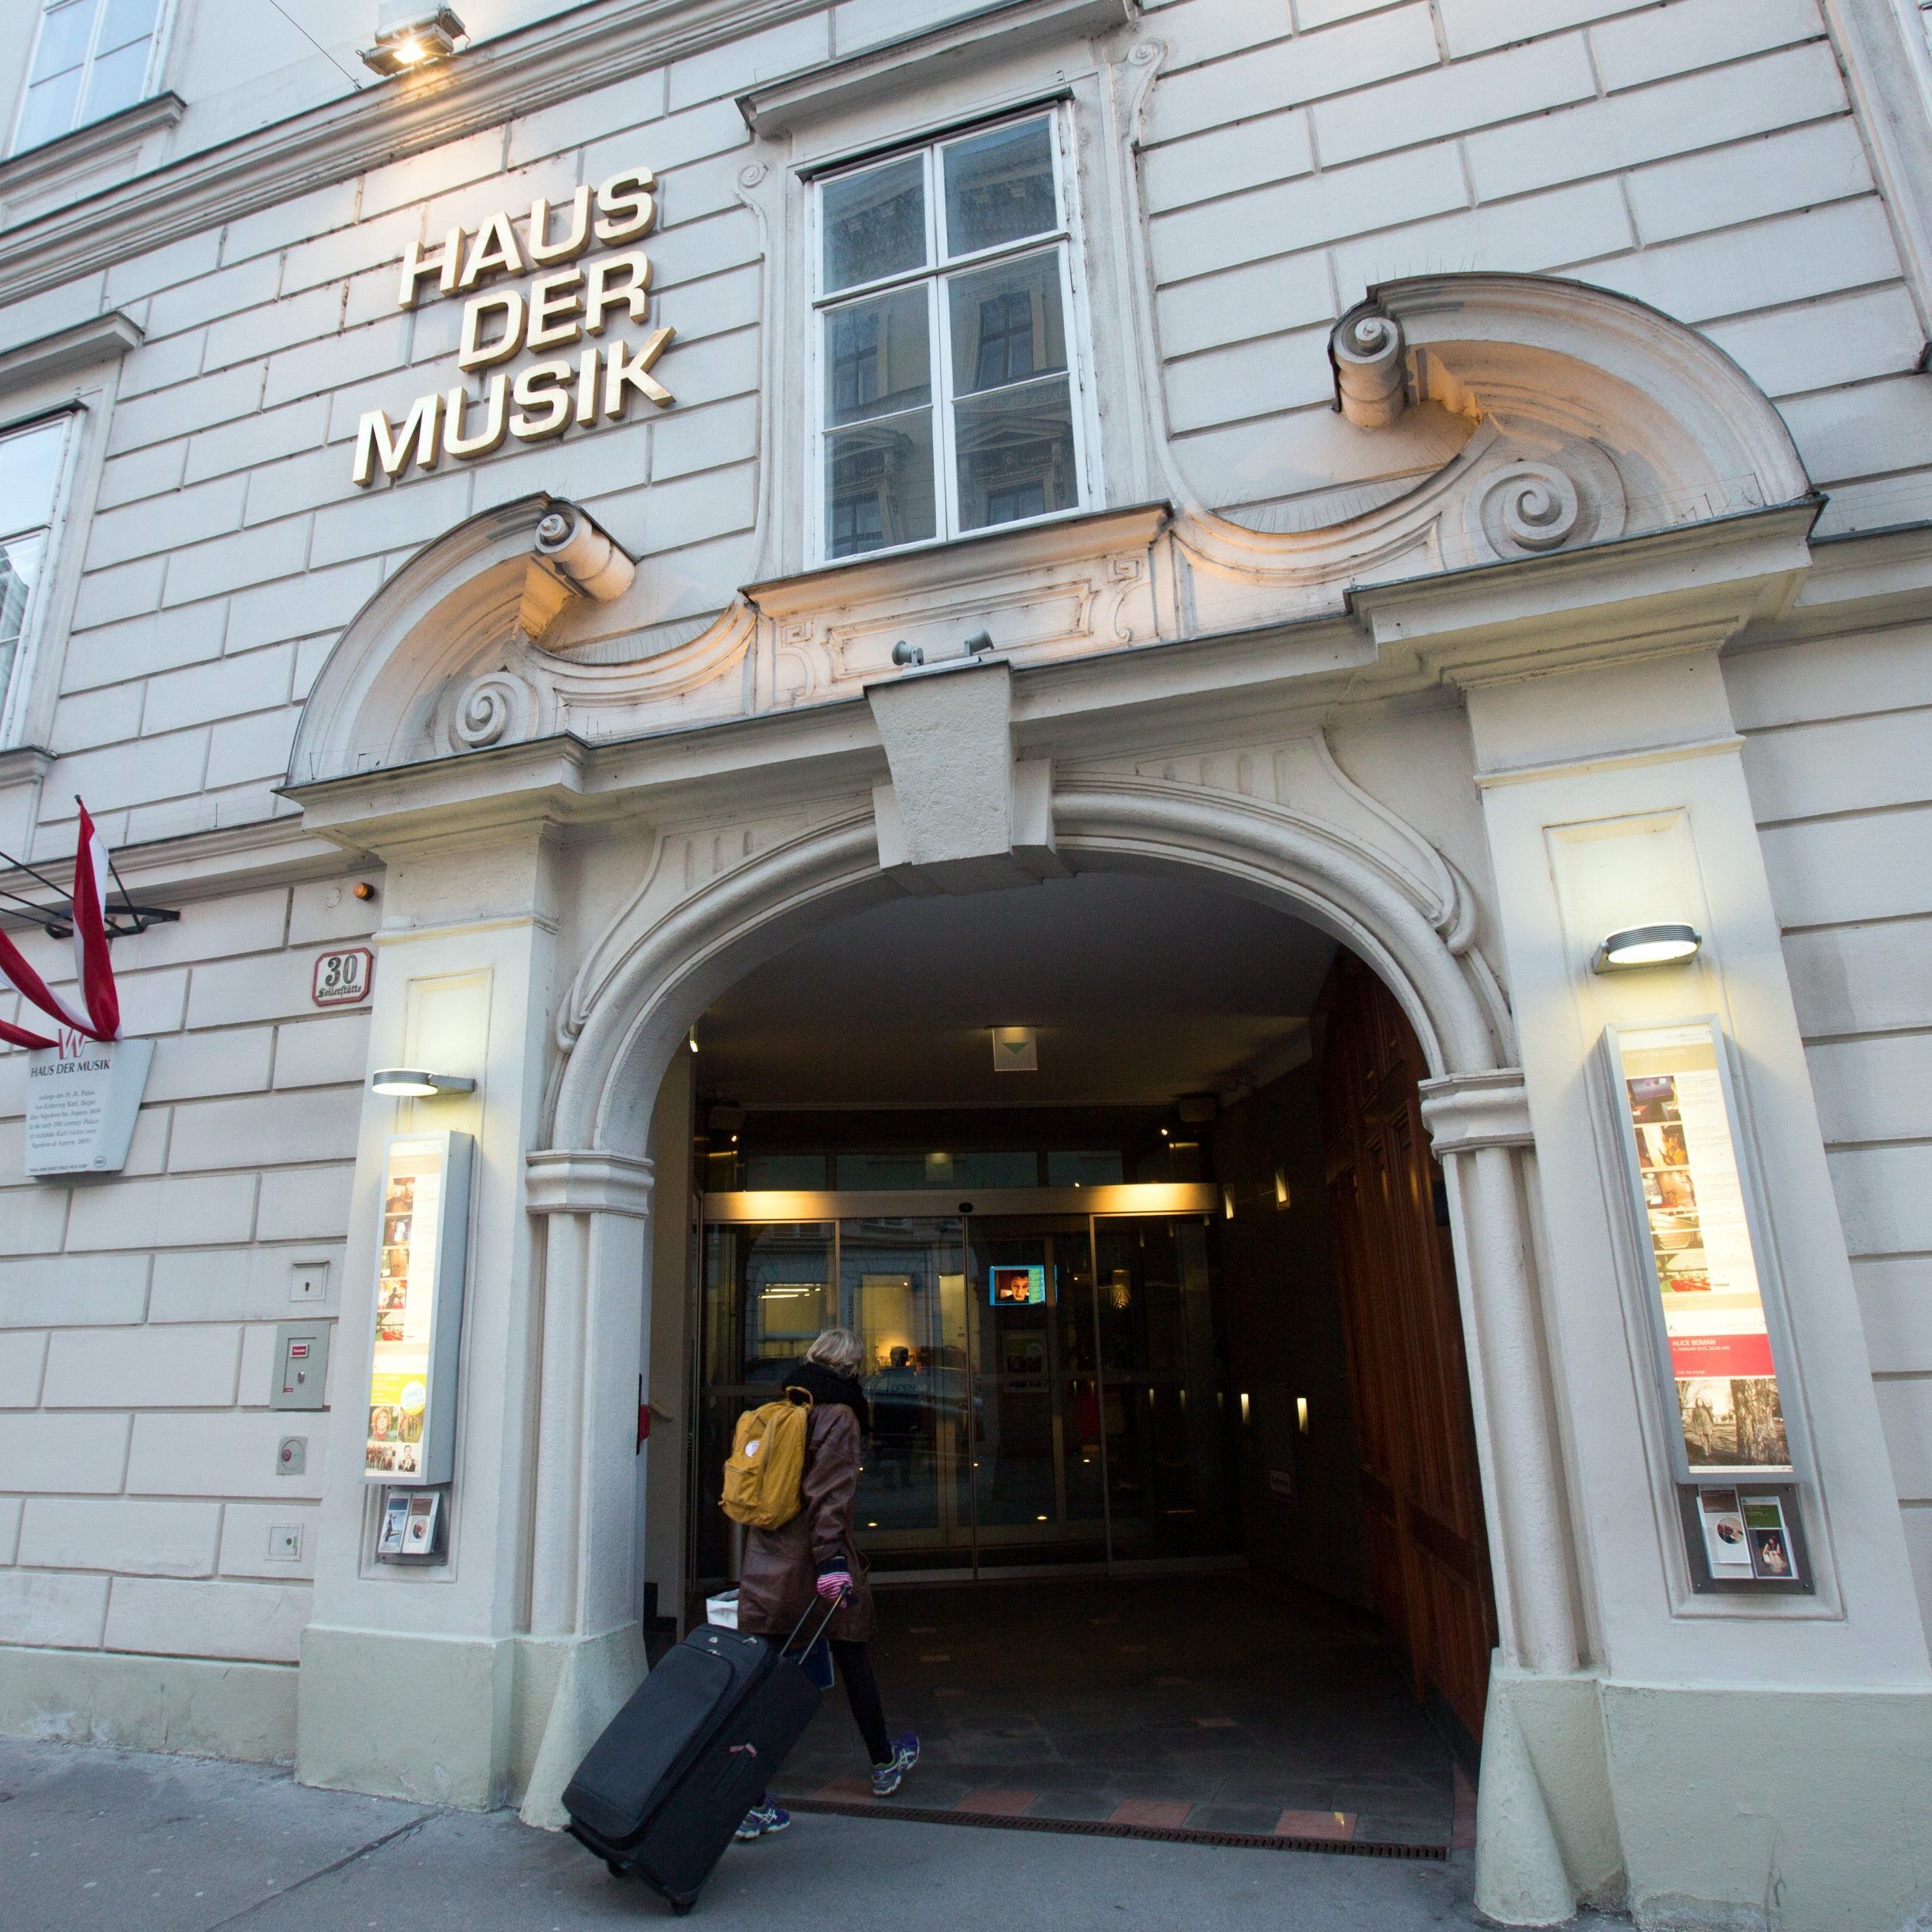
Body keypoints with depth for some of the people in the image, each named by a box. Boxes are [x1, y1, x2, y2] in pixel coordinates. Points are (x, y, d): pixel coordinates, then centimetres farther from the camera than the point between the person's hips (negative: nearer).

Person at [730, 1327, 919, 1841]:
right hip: (812, 1562, -5)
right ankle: (884, 1763, 36)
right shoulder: (840, 1416, -11)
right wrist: (832, 1560, -24)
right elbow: (831, 1494, -21)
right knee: (853, 1660, 16)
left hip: (764, 1566, 5)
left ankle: (750, 1803, 7)